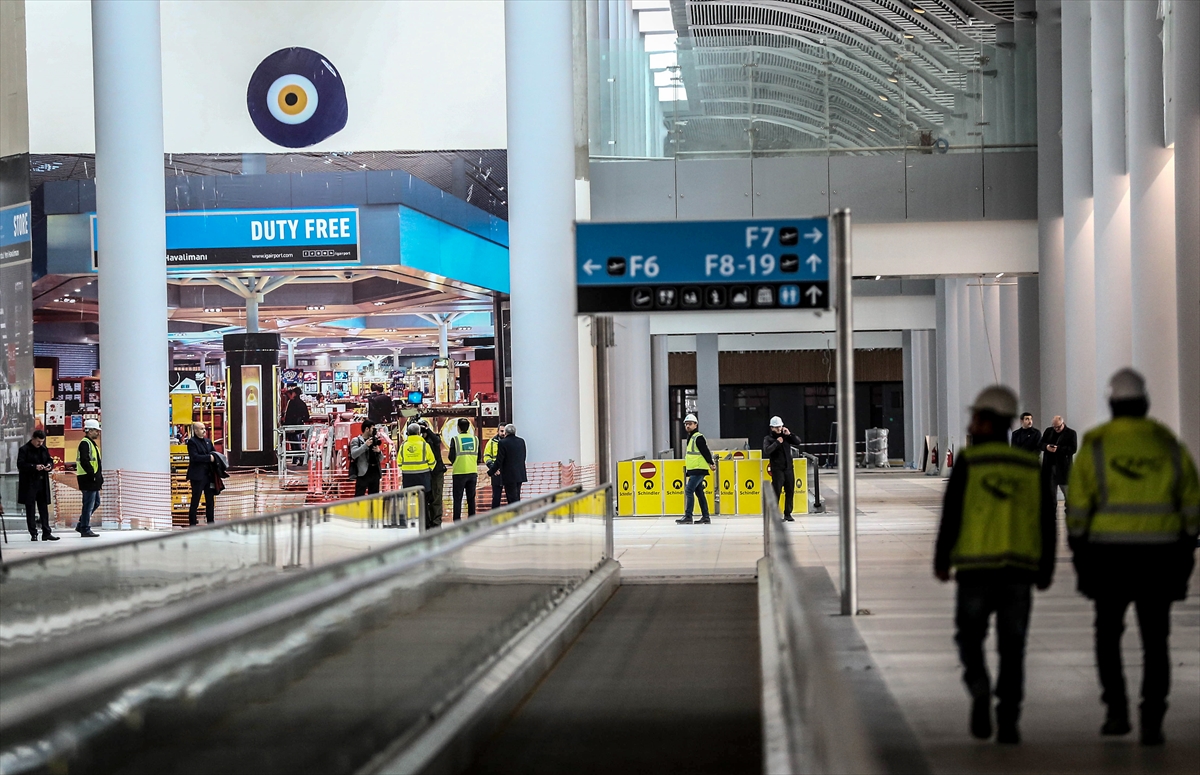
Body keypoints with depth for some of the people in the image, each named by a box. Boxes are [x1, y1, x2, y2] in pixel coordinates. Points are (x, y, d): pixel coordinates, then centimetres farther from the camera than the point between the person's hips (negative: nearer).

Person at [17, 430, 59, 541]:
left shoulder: (44, 449, 12)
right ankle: (33, 534, 3)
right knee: (30, 509, 0)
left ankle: (46, 533, 8)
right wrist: (34, 467, -23)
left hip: (42, 482, 5)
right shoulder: (24, 449, -6)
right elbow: (20, 465, -12)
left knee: (44, 508, 6)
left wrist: (50, 466, -2)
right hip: (29, 484, -5)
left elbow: (50, 460, 21)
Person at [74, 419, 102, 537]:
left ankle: (81, 525, 23)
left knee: (96, 502, 16)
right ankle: (85, 529, 0)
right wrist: (93, 475, -23)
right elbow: (84, 462, -23)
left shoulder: (92, 443, 20)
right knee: (88, 505, -5)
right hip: (88, 479, -11)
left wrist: (99, 476, 16)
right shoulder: (85, 443, -14)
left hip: (93, 480, 11)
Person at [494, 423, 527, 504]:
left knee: (512, 499, -4)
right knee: (517, 498, 16)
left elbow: (499, 460, -13)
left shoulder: (503, 443, -14)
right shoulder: (521, 441, 6)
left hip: (509, 476, -6)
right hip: (520, 475, 7)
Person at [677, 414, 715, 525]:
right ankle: (705, 517, 13)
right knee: (699, 492, 10)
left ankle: (688, 516, -17)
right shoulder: (690, 437, 19)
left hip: (699, 470, -10)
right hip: (694, 470, 10)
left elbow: (705, 451, -19)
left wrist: (710, 463, -23)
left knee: (689, 490, -14)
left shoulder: (698, 437, -12)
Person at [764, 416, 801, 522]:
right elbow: (767, 450, -14)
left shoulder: (786, 436, 13)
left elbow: (798, 442, 4)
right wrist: (777, 442, -17)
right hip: (777, 469, -4)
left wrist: (790, 434, -8)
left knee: (790, 491, 6)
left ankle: (788, 514, 15)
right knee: (776, 492, -7)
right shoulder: (768, 439, 2)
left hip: (789, 468, 4)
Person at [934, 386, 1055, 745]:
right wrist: (1046, 570, 13)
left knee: (970, 636, 13)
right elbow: (1047, 521, 6)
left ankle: (979, 688, -13)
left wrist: (941, 560, 2)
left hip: (976, 567, -2)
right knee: (1012, 648, 7)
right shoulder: (1033, 467, 7)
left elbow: (951, 513, -6)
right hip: (1020, 568, 2)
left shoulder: (968, 462, -3)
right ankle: (1008, 722, 1)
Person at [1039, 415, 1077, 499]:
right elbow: (1039, 444, 11)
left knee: (1067, 491, 1)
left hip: (1063, 468, -5)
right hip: (1049, 466, 5)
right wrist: (1046, 447, -12)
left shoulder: (1071, 433, -2)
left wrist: (1058, 449, -22)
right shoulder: (1048, 431, 13)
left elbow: (1073, 449, -11)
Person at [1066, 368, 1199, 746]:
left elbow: (1078, 505, -6)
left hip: (1109, 553, -1)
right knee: (1155, 641, 6)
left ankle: (1117, 711, 8)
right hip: (1159, 554, 1)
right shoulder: (1169, 445, 3)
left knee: (1108, 634, 17)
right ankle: (1152, 721, -5)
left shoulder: (1095, 446, -4)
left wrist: (1079, 555, 1)